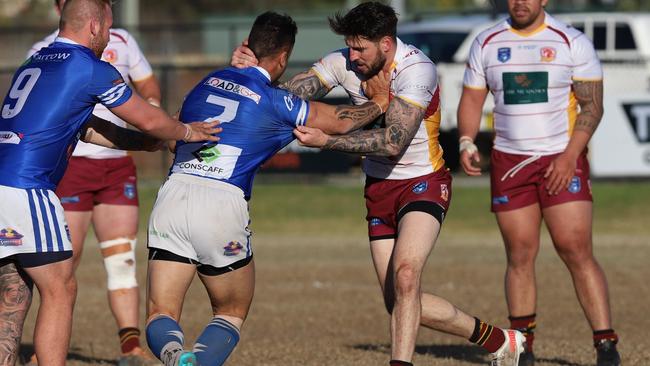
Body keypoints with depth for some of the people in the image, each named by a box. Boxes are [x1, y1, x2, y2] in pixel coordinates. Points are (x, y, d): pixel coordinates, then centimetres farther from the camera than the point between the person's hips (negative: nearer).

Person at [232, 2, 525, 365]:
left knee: (404, 276, -30)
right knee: (401, 303, 6)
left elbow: (393, 142, -33)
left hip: (423, 184, -7)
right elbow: (290, 93, -14)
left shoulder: (417, 69, -24)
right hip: (380, 187, 7)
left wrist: (326, 141, -37)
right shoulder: (344, 62, -6)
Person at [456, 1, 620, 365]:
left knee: (577, 253, -11)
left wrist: (569, 156, -15)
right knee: (520, 256, 1)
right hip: (509, 161, 3)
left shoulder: (573, 42, -2)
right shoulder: (487, 44, 8)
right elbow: (472, 100, 13)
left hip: (563, 161, -3)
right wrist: (466, 142, -6)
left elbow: (592, 105, -4)